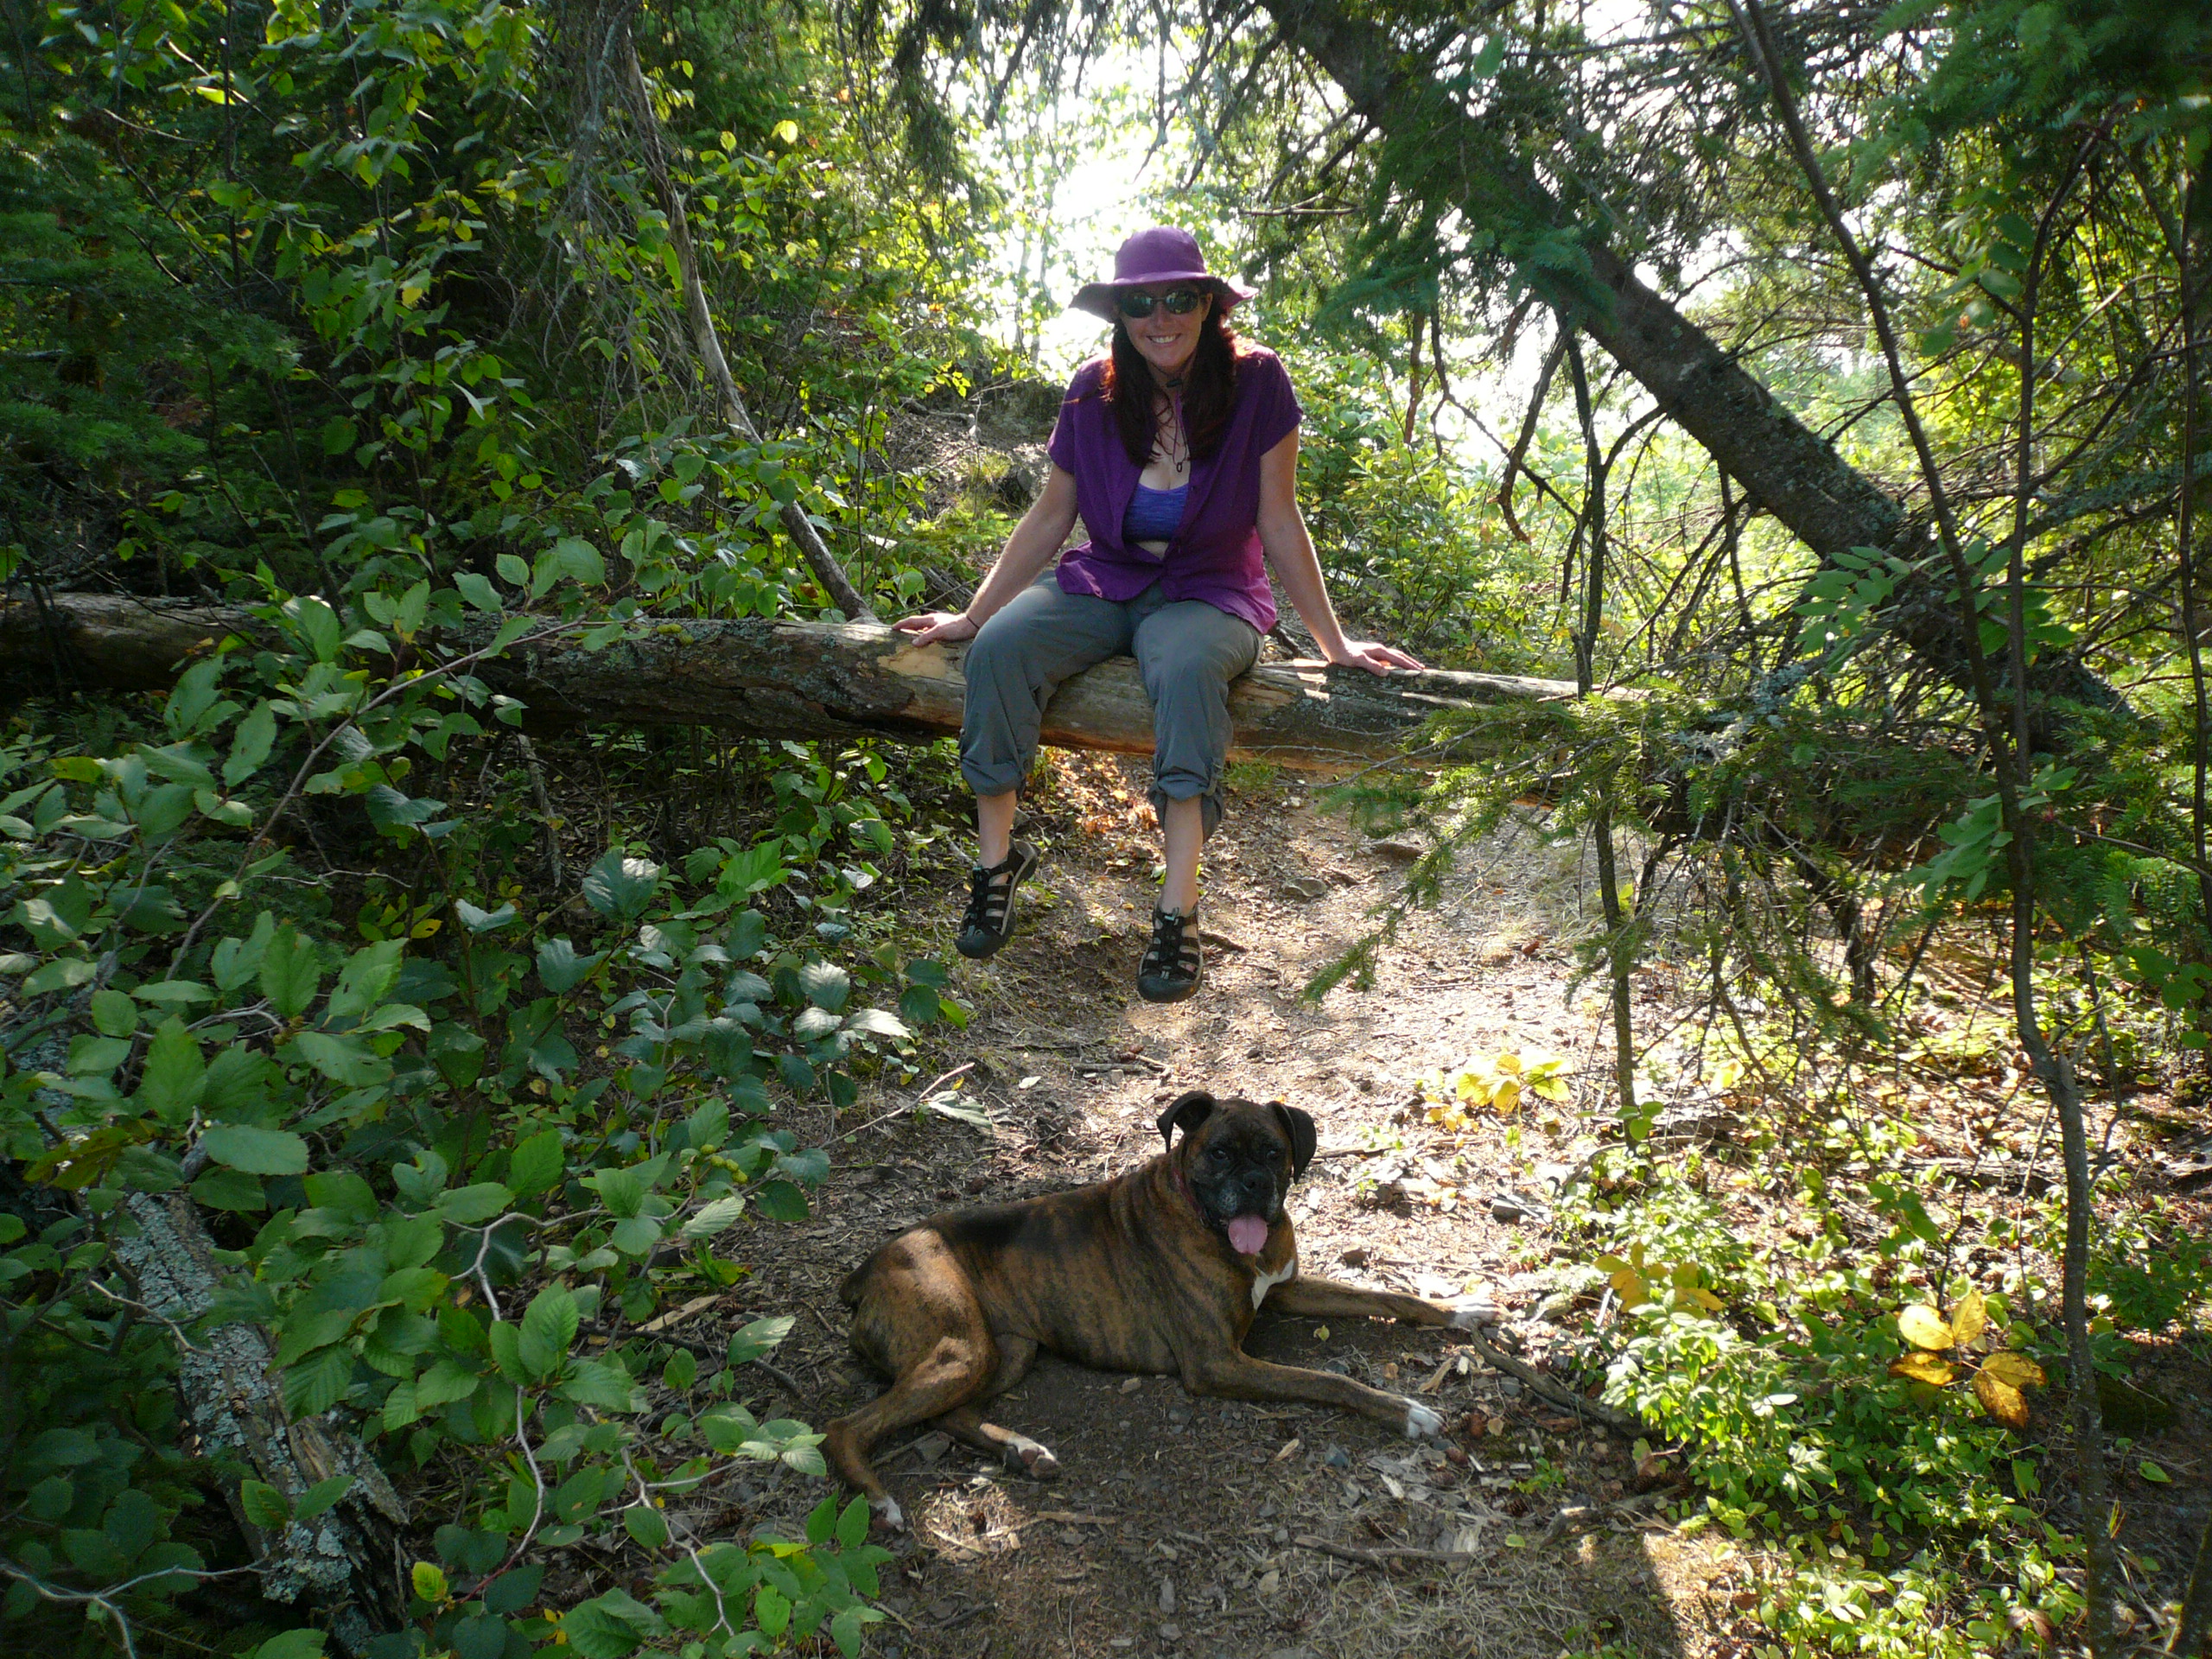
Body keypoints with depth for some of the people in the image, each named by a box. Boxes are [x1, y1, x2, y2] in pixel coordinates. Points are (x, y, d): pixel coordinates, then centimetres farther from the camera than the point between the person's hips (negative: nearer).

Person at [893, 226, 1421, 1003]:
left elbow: (1279, 521, -5)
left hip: (1207, 595, -3)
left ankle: (1179, 909, -36)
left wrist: (1333, 641, -5)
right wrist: (971, 615, 5)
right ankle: (996, 856, -12)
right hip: (1105, 585, 3)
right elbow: (1049, 516, 5)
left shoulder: (1255, 381, -9)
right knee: (998, 647, -27)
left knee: (1187, 668, -39)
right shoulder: (1094, 392, -2)